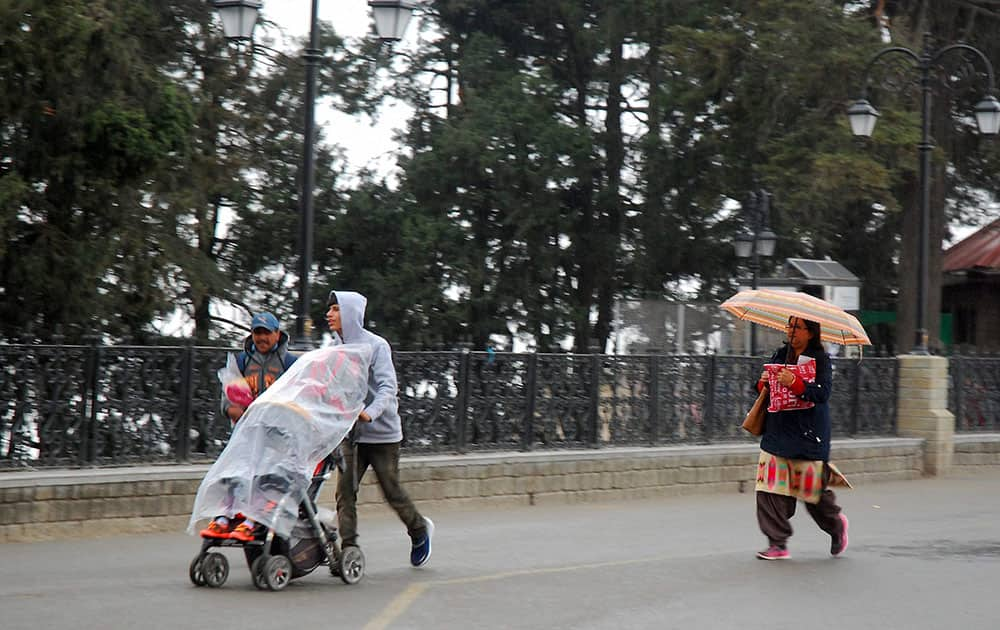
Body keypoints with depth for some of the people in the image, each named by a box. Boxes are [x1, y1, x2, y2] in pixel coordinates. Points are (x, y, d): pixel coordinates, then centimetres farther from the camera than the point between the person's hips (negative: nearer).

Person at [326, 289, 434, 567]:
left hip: (382, 431, -5)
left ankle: (420, 530, 31)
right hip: (350, 432, 5)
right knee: (345, 491, -8)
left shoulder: (376, 346, -12)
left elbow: (388, 388, -20)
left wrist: (371, 412, -38)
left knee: (391, 490, 6)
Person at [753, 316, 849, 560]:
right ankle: (778, 545, -1)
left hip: (807, 435, -5)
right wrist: (764, 382, -5)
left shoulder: (820, 359, -4)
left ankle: (837, 523, 32)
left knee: (811, 486, 2)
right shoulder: (780, 355, 11)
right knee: (771, 488, -5)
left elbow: (822, 393, -15)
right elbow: (762, 386, 18)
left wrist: (795, 382, -26)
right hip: (777, 431, 5)